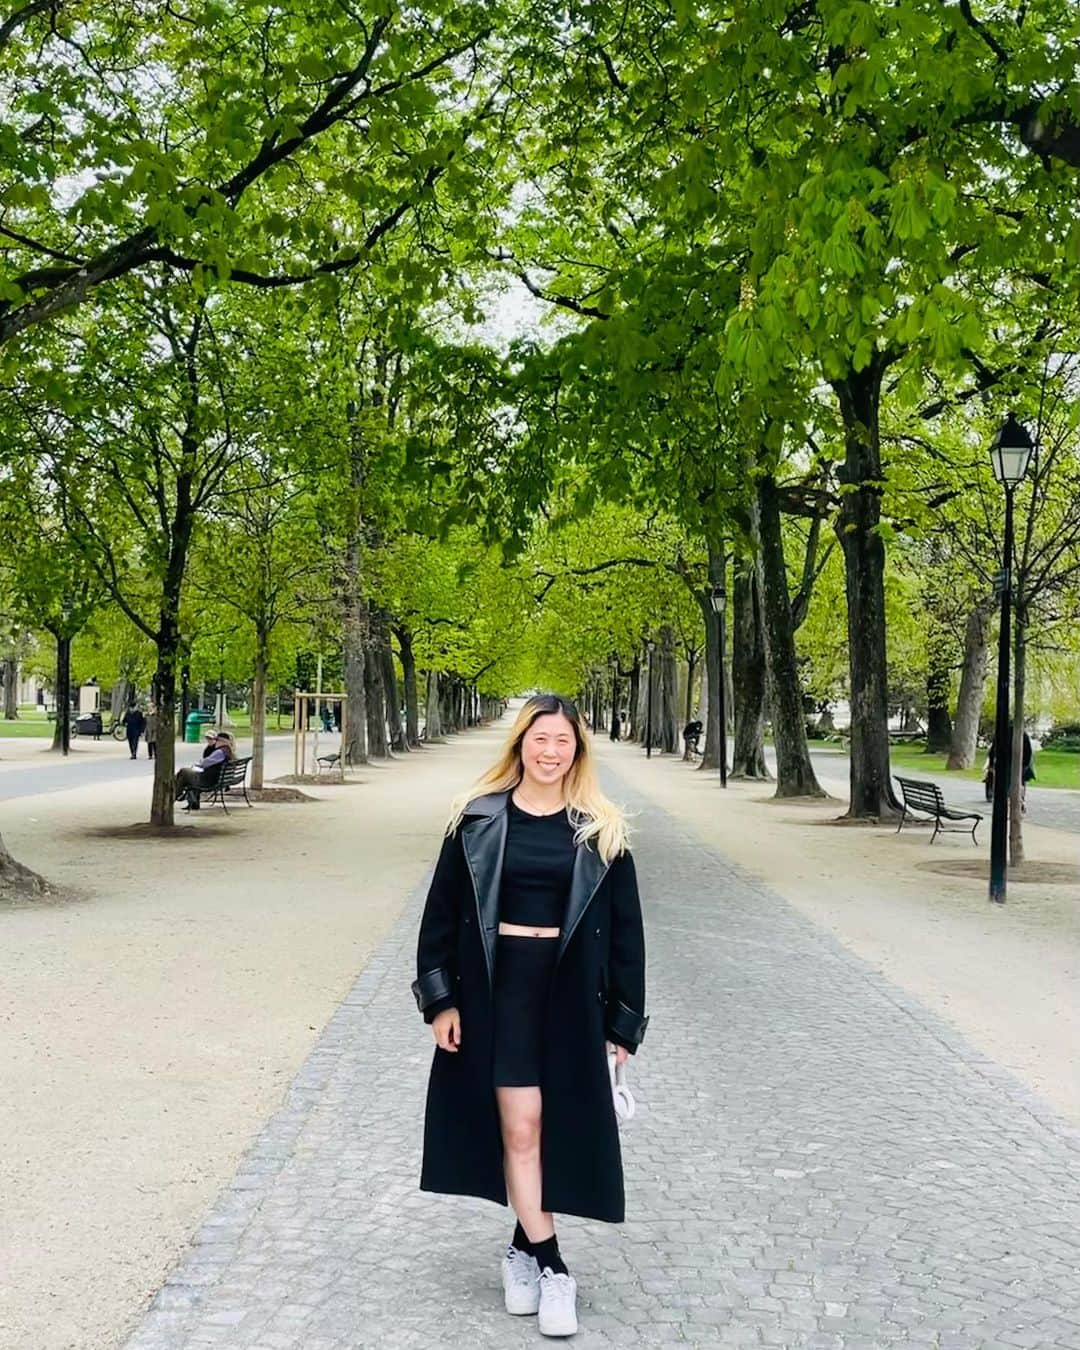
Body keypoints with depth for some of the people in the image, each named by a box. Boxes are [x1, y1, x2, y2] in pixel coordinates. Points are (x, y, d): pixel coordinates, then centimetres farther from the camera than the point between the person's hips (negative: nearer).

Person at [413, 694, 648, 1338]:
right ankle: (552, 1267, 9)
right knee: (520, 1125, -2)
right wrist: (441, 999, -1)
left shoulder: (600, 830, 0)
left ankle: (526, 1246, 27)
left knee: (554, 1124, 7)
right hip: (497, 986, -1)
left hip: (570, 992, 1)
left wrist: (623, 1021, 2)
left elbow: (625, 927, 3)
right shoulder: (480, 819, -1)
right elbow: (442, 910, 3)